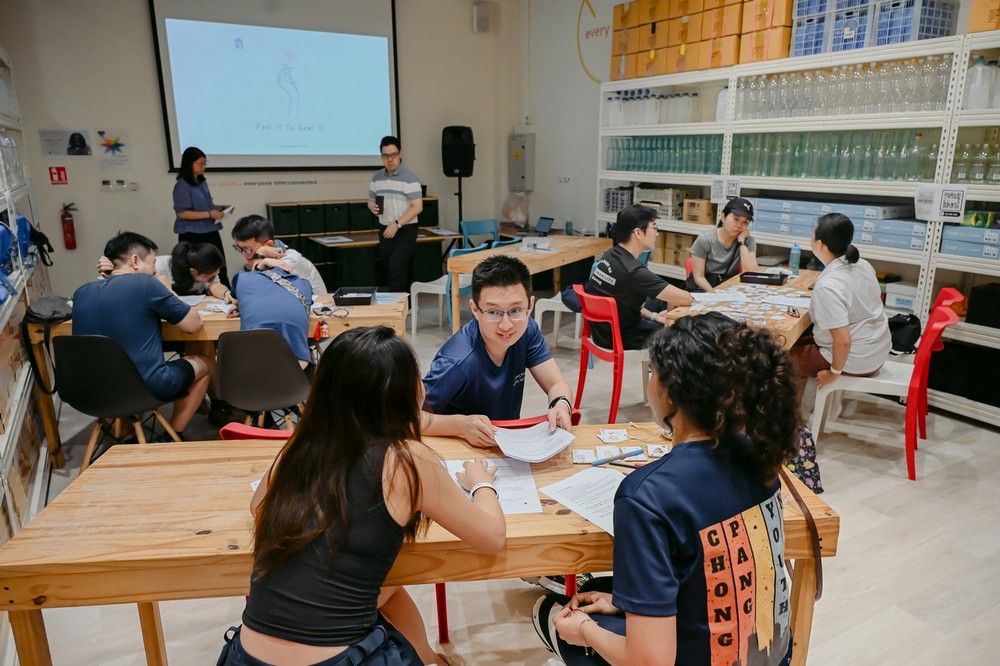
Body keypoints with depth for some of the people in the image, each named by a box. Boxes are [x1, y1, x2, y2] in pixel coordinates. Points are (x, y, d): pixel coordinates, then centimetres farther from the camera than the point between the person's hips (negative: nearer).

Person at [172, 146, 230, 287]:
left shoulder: (202, 182, 10)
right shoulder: (182, 186, -12)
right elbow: (182, 213, -17)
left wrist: (216, 209, 4)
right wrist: (209, 214, -19)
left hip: (210, 232, 7)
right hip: (192, 235, -7)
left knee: (220, 267, 6)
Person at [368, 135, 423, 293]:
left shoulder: (409, 178, -10)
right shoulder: (376, 177, 10)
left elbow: (417, 207, -15)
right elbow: (371, 199, 20)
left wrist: (396, 224, -21)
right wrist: (372, 206, -5)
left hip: (405, 231, -6)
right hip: (385, 231, 6)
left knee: (397, 272, -13)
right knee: (392, 272, 11)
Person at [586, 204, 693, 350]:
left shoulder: (611, 255, -3)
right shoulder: (634, 271, -30)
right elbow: (686, 299, -25)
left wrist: (652, 316, 9)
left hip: (604, 326, 8)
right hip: (619, 337, -8)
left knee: (659, 302, 24)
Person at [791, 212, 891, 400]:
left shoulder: (827, 286, -29)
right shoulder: (862, 265, -3)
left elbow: (843, 340, -31)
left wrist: (834, 372, -15)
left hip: (856, 361, -8)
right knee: (802, 343, 22)